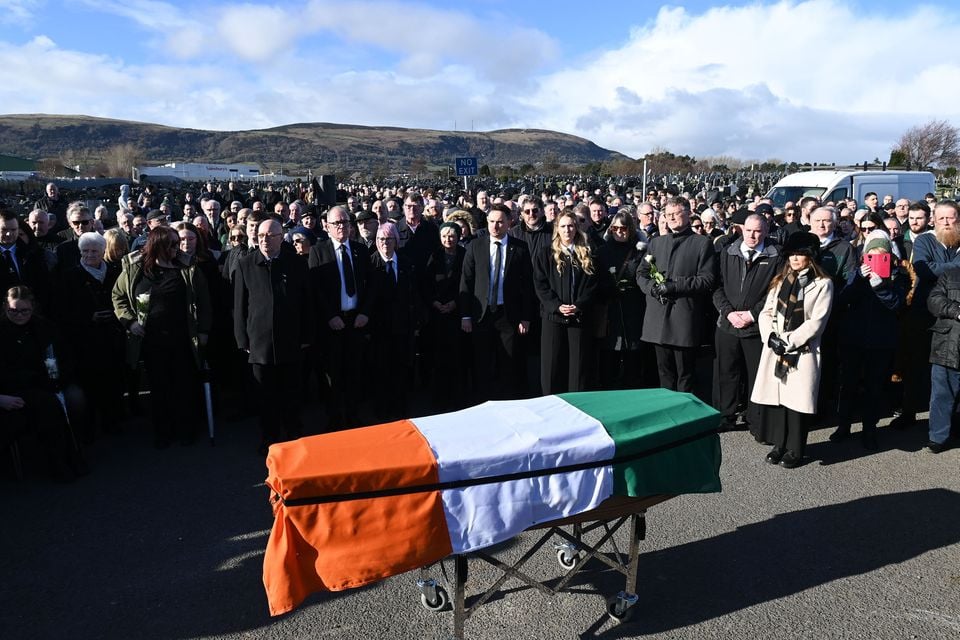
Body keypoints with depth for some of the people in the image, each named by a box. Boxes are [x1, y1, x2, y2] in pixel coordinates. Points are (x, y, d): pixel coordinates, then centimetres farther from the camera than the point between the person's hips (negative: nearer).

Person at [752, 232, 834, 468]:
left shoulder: (822, 284, -1)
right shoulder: (780, 280, 16)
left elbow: (817, 321, -9)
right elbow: (766, 313, 10)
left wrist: (788, 341, -13)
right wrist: (771, 337, -7)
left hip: (802, 351, -4)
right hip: (774, 349, 5)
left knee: (797, 400, -2)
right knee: (775, 396, 5)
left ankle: (794, 450, 12)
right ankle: (779, 445, 20)